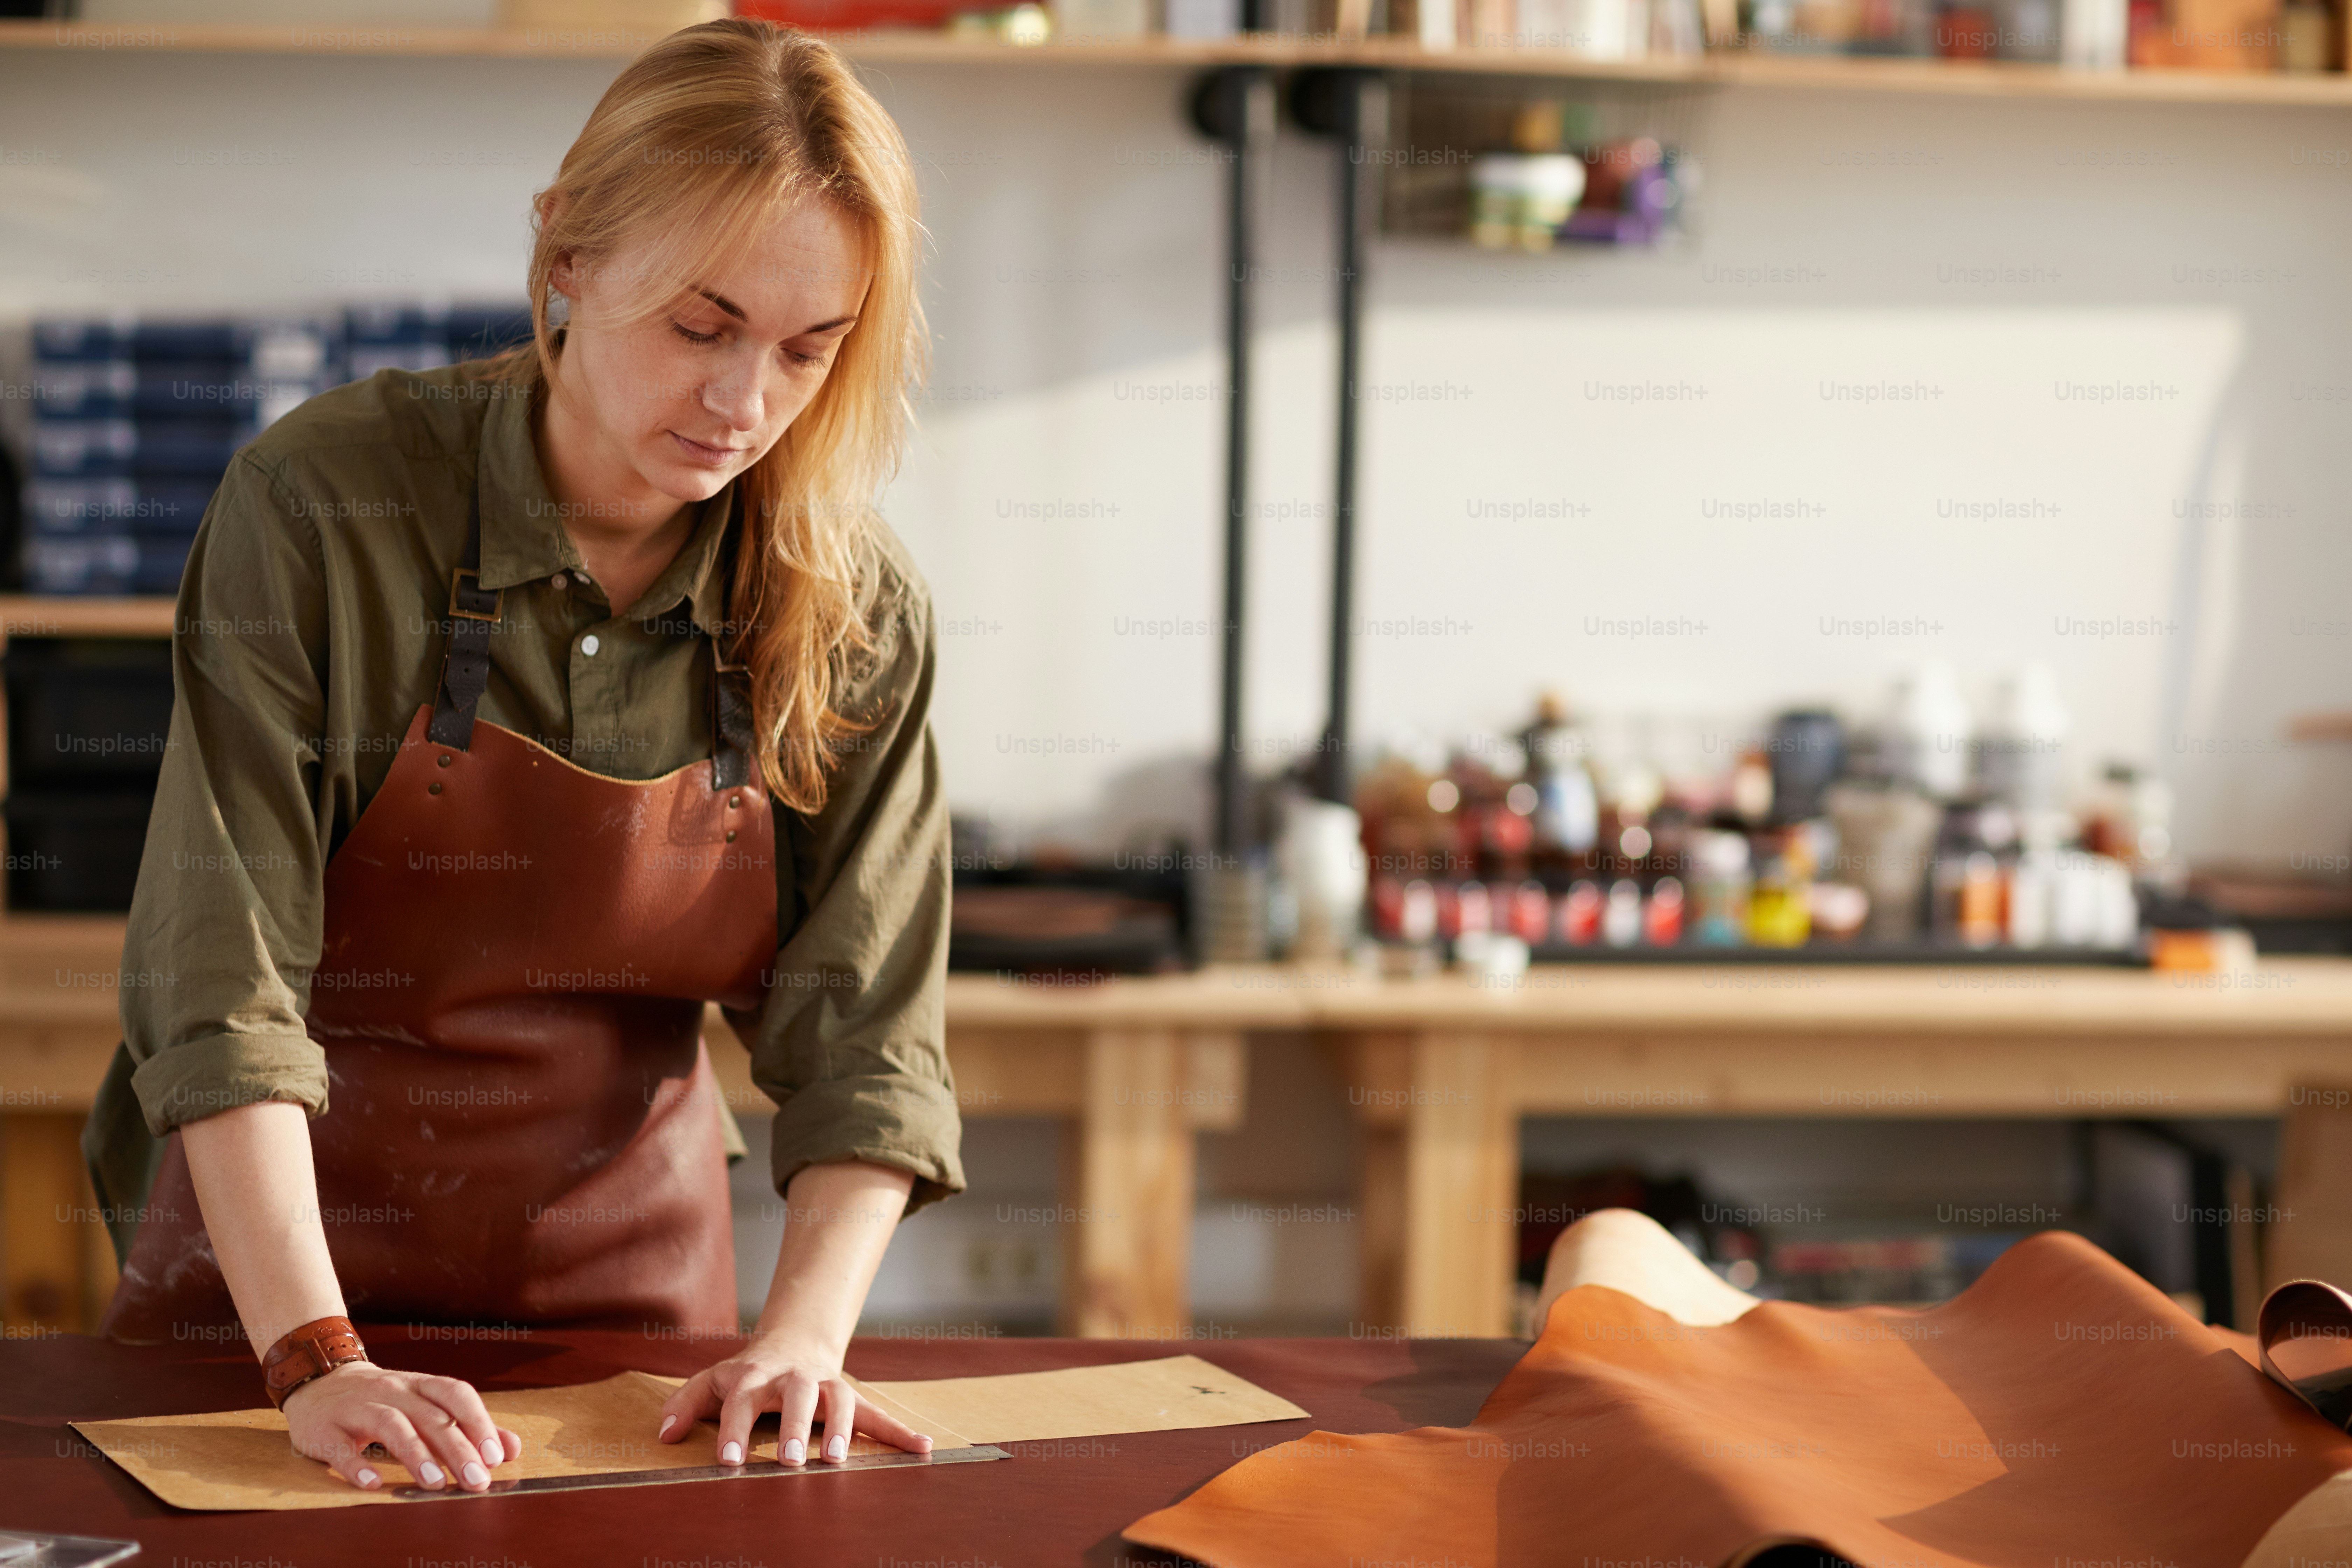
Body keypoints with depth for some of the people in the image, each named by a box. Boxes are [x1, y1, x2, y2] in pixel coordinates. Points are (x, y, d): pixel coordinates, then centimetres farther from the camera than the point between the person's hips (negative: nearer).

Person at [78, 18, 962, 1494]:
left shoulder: (859, 617, -5)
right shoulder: (324, 502, -14)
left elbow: (865, 1041, -3)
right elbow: (222, 983, -17)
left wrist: (804, 1338, -19)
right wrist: (316, 1360, -25)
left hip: (631, 1275, 2)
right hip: (286, 1241, -2)